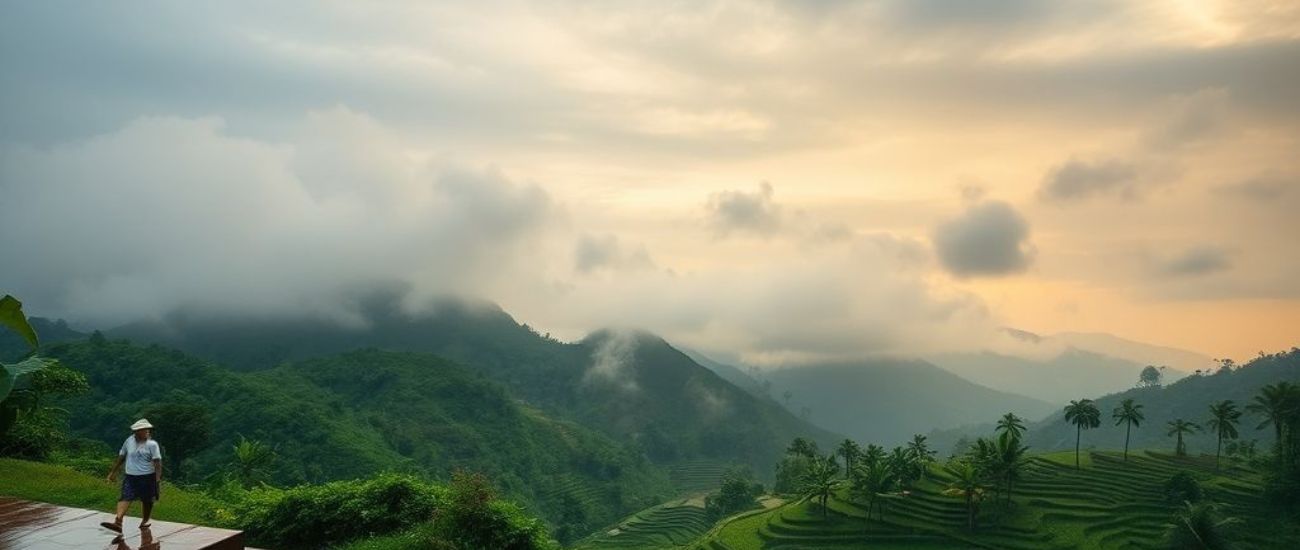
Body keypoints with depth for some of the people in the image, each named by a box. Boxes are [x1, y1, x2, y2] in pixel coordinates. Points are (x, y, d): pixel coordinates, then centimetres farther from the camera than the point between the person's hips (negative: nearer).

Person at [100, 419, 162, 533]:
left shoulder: (152, 444, -7)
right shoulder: (129, 441, 4)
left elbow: (157, 461, -12)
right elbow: (121, 457, 16)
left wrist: (158, 478, -21)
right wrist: (113, 472, 19)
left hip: (147, 477, -2)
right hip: (130, 476, 2)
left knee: (147, 501, 9)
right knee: (125, 498, -13)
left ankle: (144, 522, 27)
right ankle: (117, 523, -24)